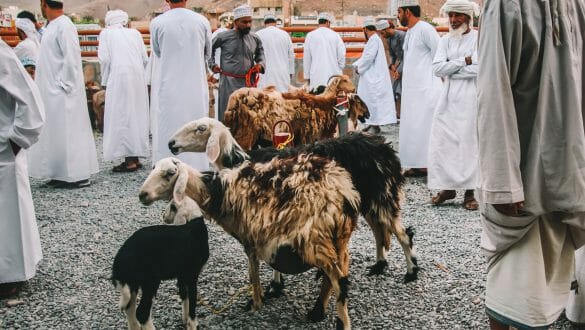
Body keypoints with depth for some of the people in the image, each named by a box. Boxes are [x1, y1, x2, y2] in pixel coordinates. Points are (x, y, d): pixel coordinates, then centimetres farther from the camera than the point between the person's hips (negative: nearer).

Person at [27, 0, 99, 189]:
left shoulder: (64, 26, -14)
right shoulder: (53, 26, 13)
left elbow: (72, 58, -20)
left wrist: (64, 86, -18)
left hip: (61, 92, -9)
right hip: (52, 92, 9)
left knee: (67, 132, -4)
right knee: (55, 133, 11)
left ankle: (78, 176, 3)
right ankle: (61, 174, 18)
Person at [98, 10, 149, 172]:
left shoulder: (106, 33, 8)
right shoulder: (135, 33, 17)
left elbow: (104, 58, -3)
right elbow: (145, 59, 10)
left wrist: (105, 81, 7)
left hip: (119, 76, -4)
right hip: (138, 77, 4)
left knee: (121, 115, -2)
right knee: (137, 113, 11)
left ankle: (129, 160, -5)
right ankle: (135, 157, 15)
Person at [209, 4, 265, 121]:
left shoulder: (255, 39, 7)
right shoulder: (224, 37, -3)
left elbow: (260, 55, 23)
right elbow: (209, 49, 12)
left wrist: (260, 65, 4)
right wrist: (212, 65, 4)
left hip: (249, 83, 3)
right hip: (229, 82, -3)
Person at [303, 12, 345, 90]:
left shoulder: (310, 35, 1)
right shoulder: (335, 35, 2)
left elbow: (306, 58, 5)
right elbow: (342, 55, 3)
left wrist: (307, 75, 12)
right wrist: (340, 70, 17)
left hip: (316, 76, -1)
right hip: (333, 74, 1)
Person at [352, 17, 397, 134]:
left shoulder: (374, 40, -15)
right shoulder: (373, 40, 16)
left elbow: (368, 58, -21)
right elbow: (365, 57, 18)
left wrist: (359, 68, -9)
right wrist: (356, 65, 5)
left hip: (374, 78, -10)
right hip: (372, 78, 10)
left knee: (373, 100, -6)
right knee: (370, 100, 14)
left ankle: (376, 125, -3)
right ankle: (372, 124, 19)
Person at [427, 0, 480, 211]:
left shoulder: (479, 38, -2)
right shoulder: (445, 40, 11)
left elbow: (478, 68, -16)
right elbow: (437, 68, -2)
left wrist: (449, 70, -9)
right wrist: (464, 61, -9)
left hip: (470, 98, -4)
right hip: (448, 98, 5)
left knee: (469, 142, -2)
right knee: (441, 142, 1)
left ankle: (469, 192, 5)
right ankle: (447, 187, 13)